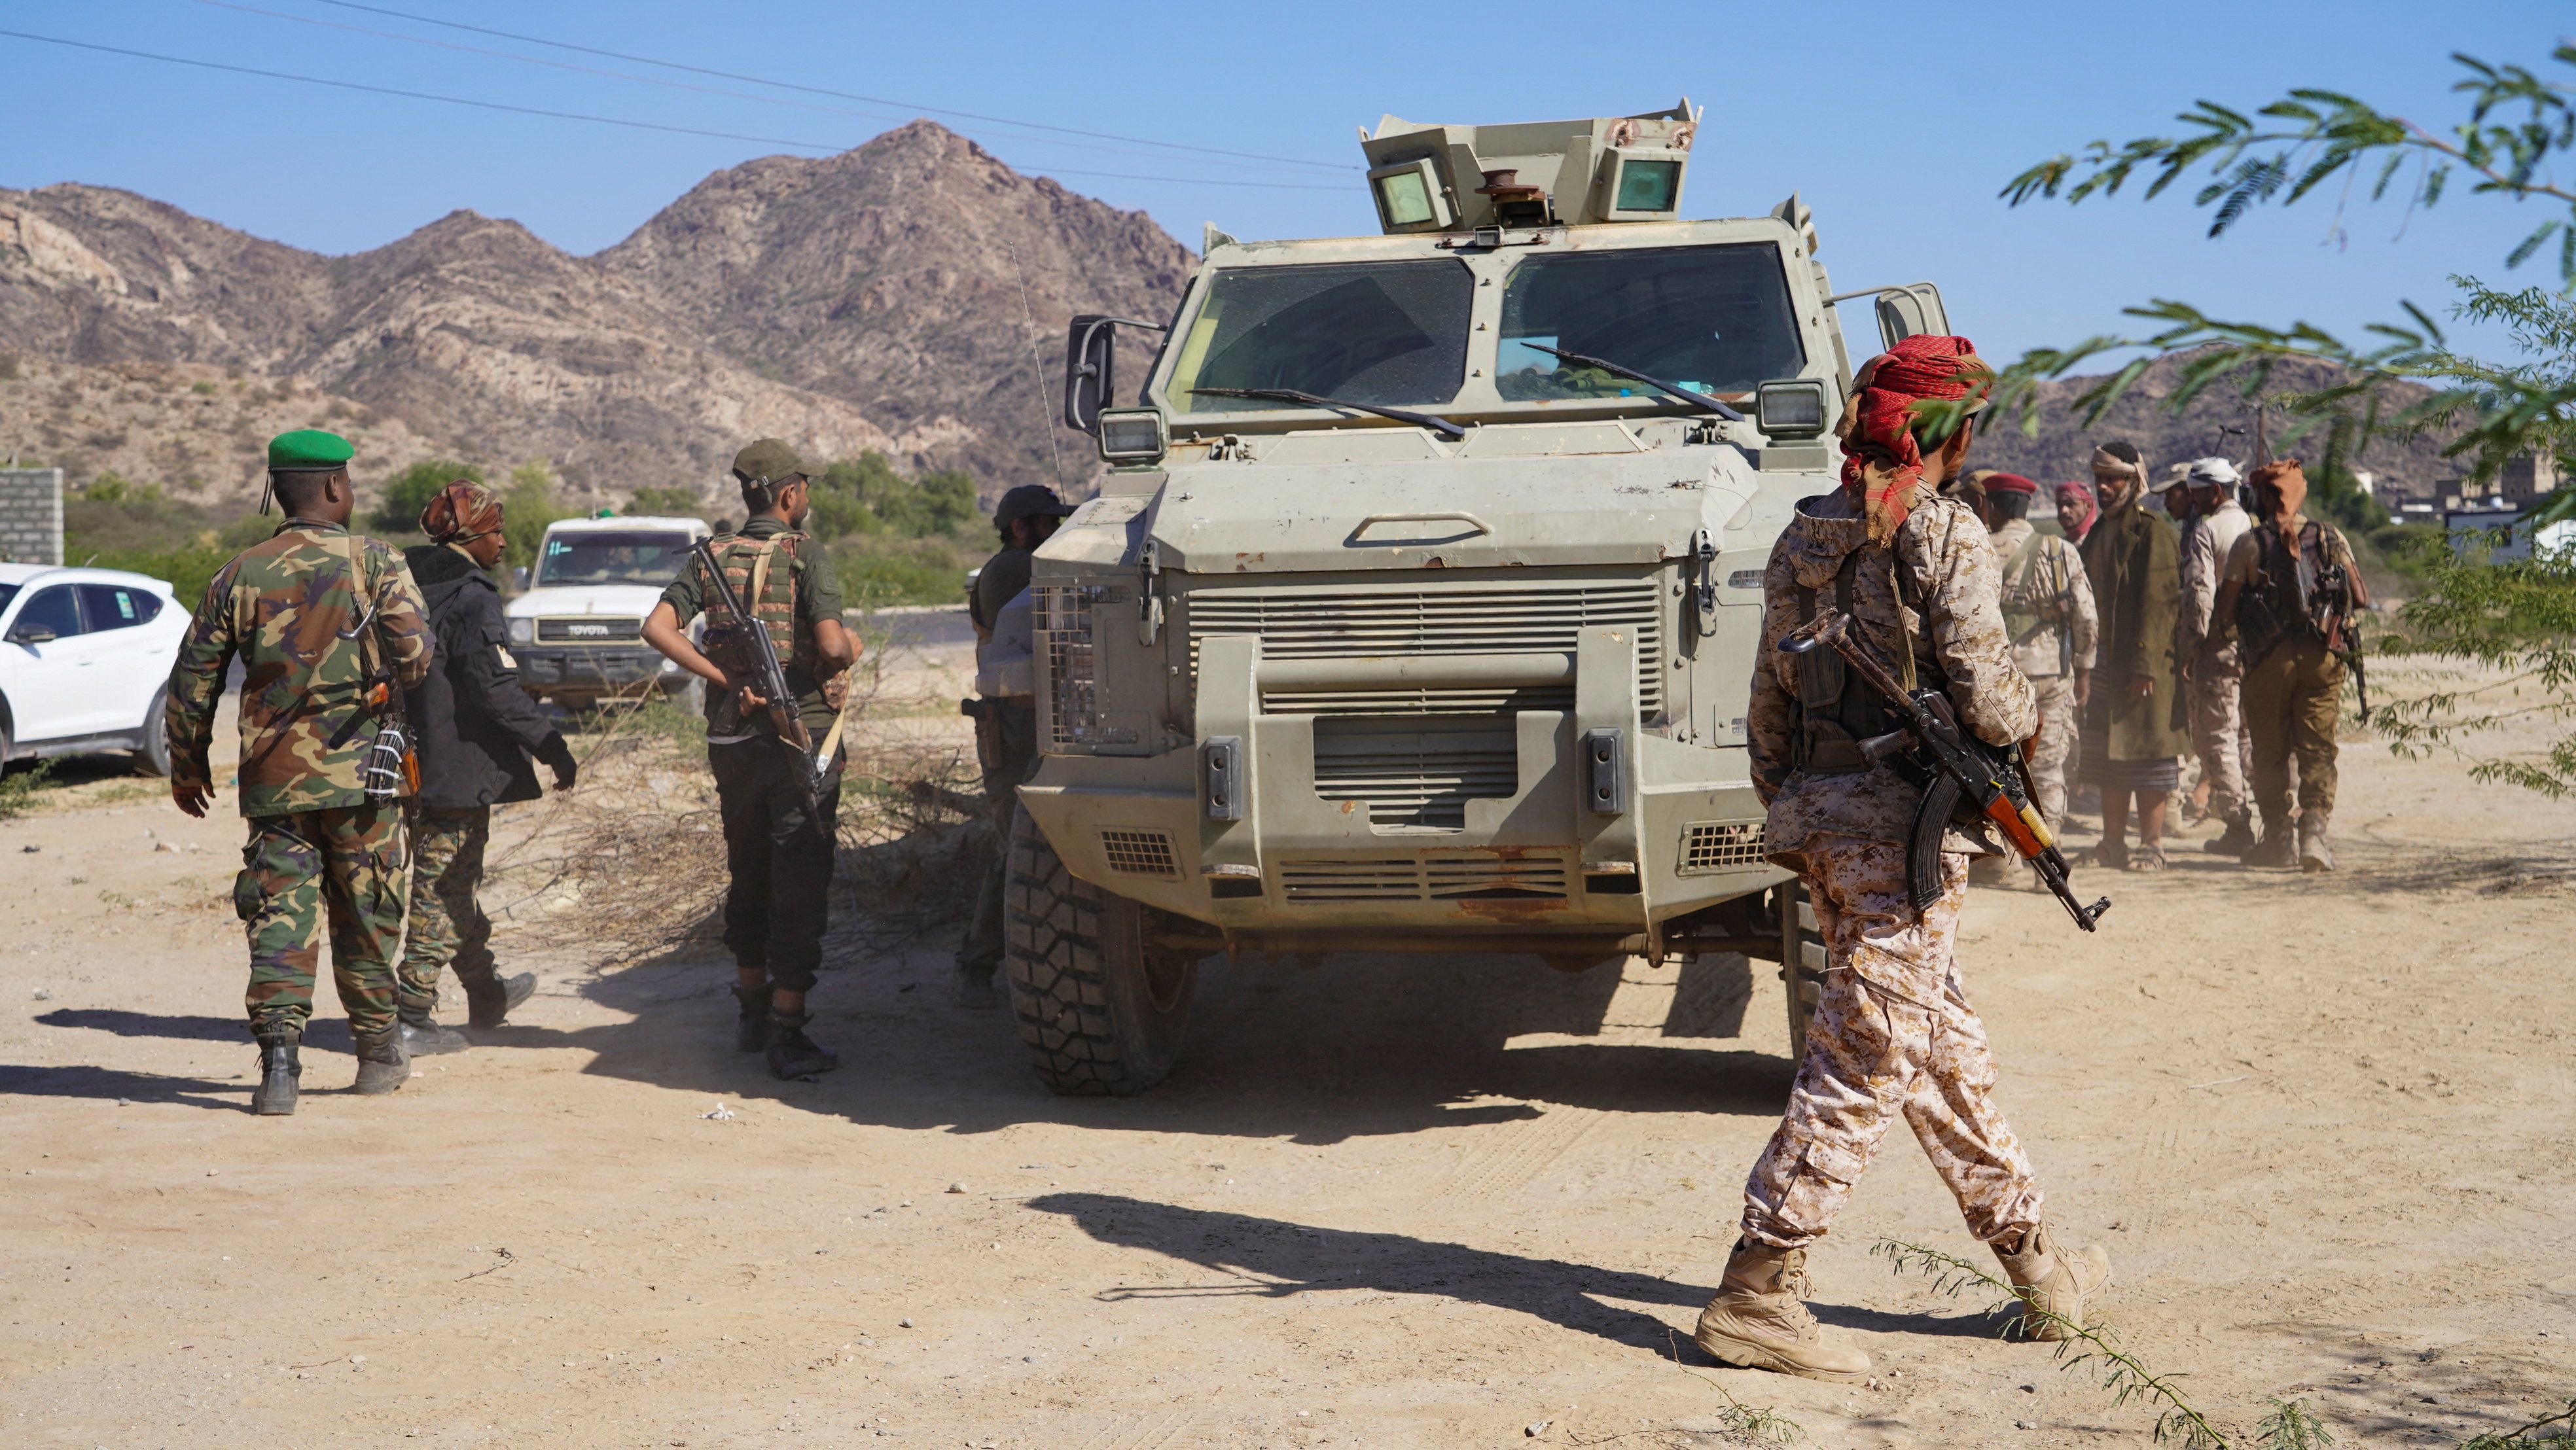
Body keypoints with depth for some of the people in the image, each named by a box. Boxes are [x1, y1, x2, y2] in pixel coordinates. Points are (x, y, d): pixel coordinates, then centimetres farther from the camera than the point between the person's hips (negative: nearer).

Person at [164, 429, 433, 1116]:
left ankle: (279, 1054, -13)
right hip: (360, 774, -2)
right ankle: (378, 1051, 22)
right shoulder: (375, 563, -5)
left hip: (273, 775, 2)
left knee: (281, 913, 2)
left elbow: (193, 675, 7)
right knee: (365, 914, 11)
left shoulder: (240, 574, 3)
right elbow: (413, 654, -14)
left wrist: (187, 763, 19)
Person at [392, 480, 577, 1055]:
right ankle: (412, 1018, -3)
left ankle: (487, 993, 37)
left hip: (416, 764, 9)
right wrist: (552, 747, -19)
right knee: (444, 889, -3)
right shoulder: (471, 597, -16)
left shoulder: (409, 586, 9)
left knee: (451, 880, 21)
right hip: (459, 765, -9)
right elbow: (494, 688, -24)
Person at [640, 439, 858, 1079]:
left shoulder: (714, 557, 6)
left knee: (748, 877, 20)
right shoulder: (805, 556, -10)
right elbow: (833, 648, -22)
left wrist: (724, 678, -6)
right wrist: (851, 649, 1)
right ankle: (787, 1034, -3)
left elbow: (658, 627, -5)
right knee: (800, 884, -1)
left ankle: (752, 1012, 30)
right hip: (800, 736, -6)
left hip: (731, 739, 6)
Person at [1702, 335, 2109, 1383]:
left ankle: (2036, 1263, 29)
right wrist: (2029, 718, 6)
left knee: (1946, 1047, 17)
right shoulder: (1943, 535, -12)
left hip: (1816, 816, 8)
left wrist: (1786, 814, 21)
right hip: (1903, 825, -8)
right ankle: (1755, 1294, -2)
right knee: (1864, 1063, -3)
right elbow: (1983, 694, -16)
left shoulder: (1801, 538, 10)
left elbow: (1769, 705, 12)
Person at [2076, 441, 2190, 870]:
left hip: (2144, 663, -8)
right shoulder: (2098, 534, 15)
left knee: (2145, 754, -4)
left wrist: (2145, 666, -19)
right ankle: (2113, 844, 17)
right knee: (2107, 755, 10)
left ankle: (2152, 846, 2)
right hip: (2105, 660, 8)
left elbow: (2157, 605, -14)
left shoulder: (2153, 532, -9)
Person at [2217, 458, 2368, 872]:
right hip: (2322, 656, 2)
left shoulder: (2249, 543, -4)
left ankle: (2277, 838, 11)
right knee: (2317, 748, 4)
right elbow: (2361, 598, 4)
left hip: (2269, 658, -1)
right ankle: (2314, 830, -9)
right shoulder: (2330, 537, 3)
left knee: (2271, 750, 8)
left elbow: (2225, 610, -4)